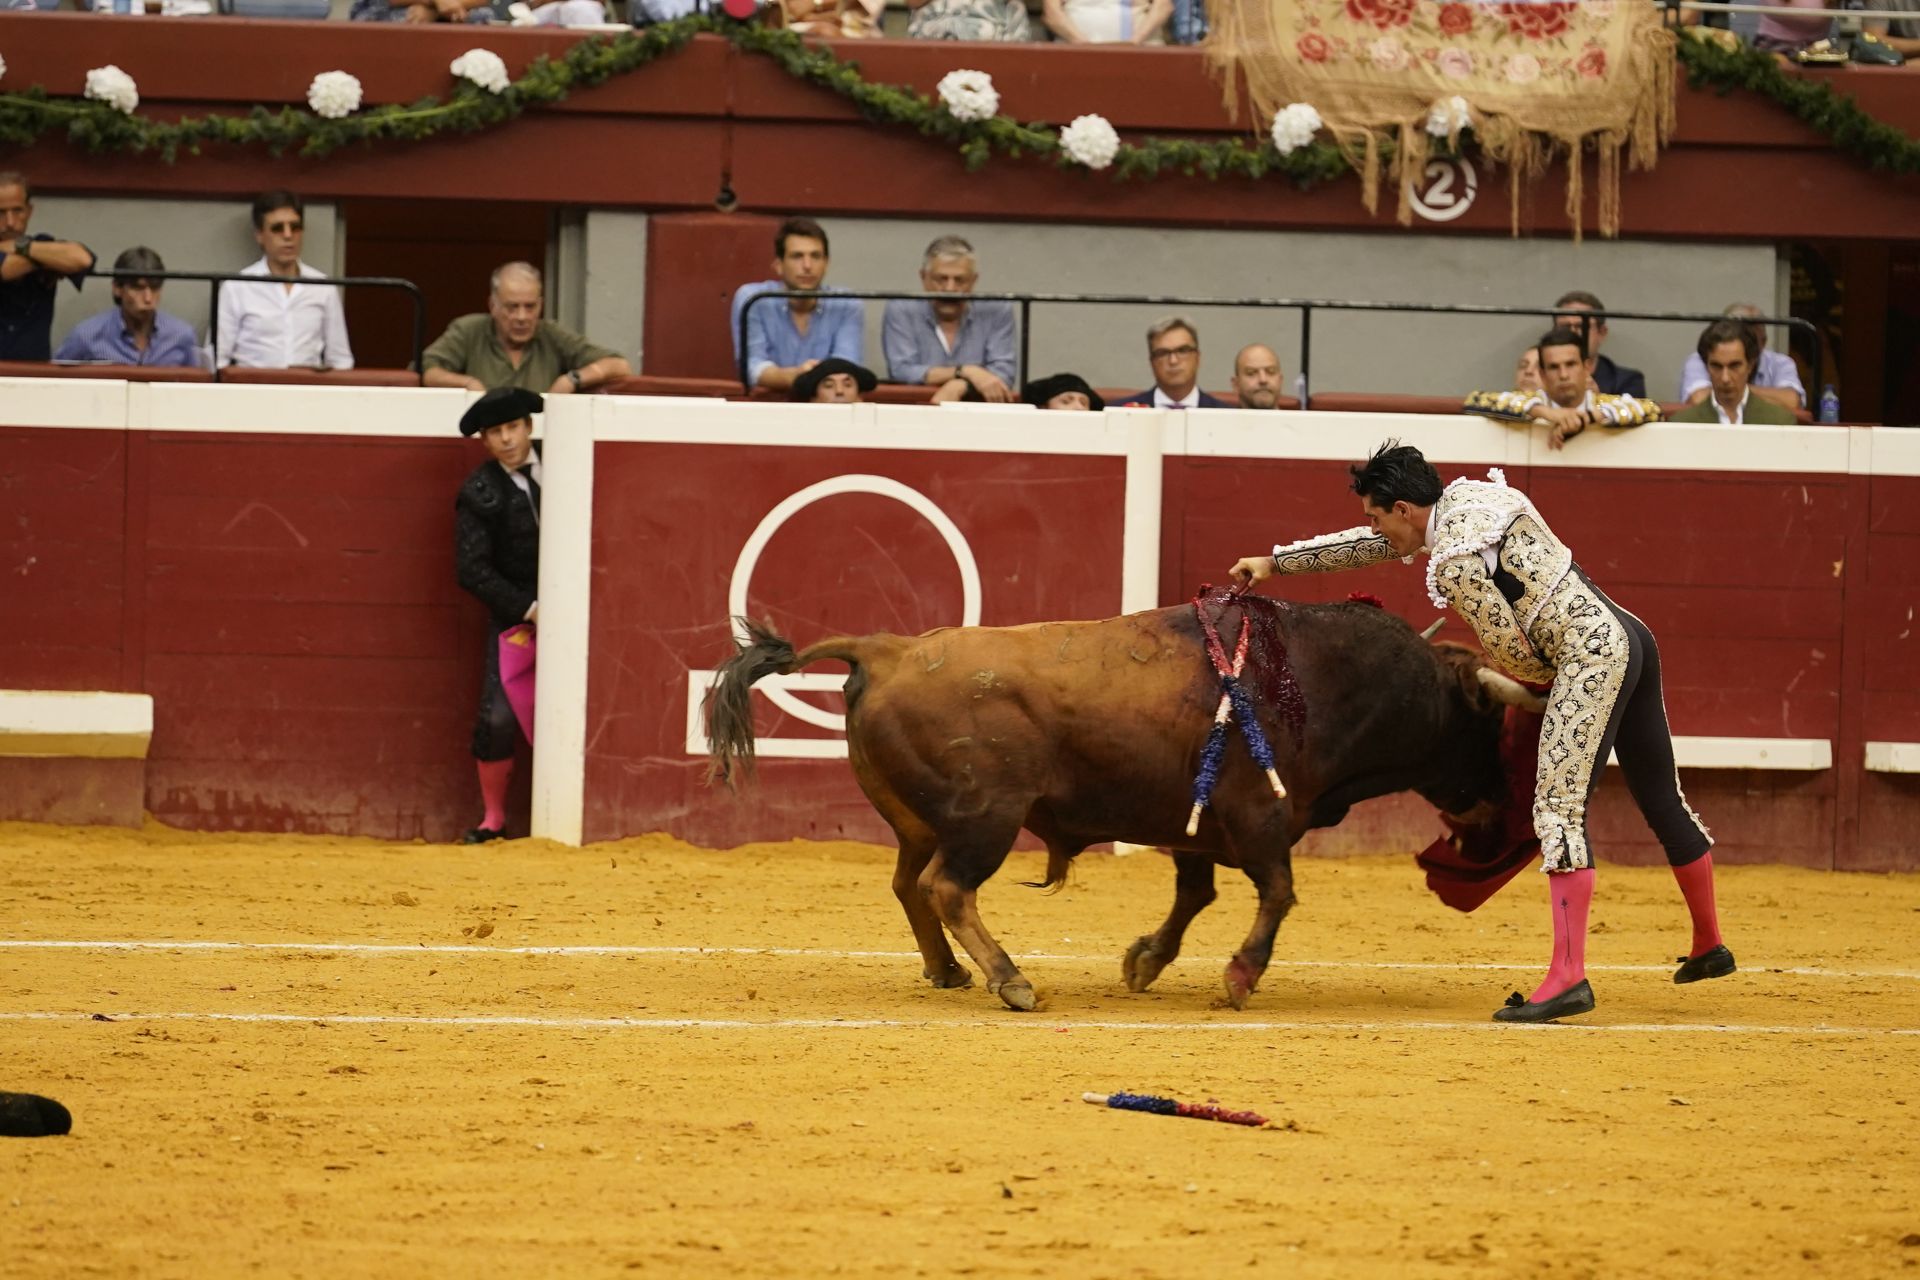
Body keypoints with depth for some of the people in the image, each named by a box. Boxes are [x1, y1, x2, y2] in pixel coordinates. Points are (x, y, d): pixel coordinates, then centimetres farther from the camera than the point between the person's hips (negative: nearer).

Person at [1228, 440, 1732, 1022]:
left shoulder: (1454, 560, -14)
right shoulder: (1469, 496, 15)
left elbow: (1511, 652, -9)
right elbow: (1370, 544, 28)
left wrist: (1555, 677, 13)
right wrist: (1275, 562, 33)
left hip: (1589, 655, -10)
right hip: (1628, 634, 10)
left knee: (1559, 810, -14)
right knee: (1662, 801, 21)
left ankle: (1568, 976, -24)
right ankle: (1709, 946, 34)